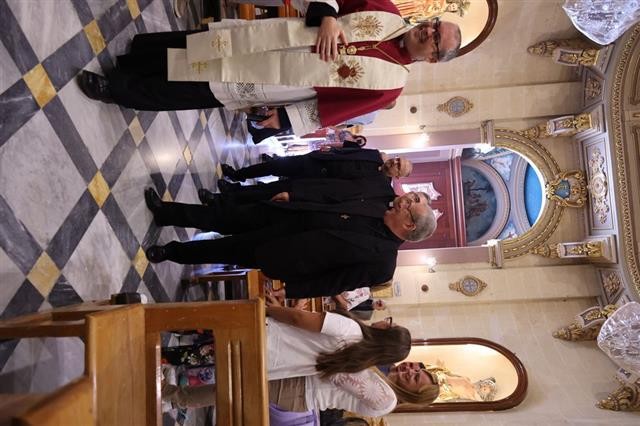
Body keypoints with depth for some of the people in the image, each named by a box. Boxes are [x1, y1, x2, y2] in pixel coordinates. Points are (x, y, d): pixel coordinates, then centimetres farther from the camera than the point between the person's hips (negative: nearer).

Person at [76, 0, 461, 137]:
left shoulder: (389, 82, -12)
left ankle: (114, 89, 26)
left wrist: (284, 119, -13)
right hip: (249, 37, 4)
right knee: (172, 46, 10)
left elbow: (327, 109, -12)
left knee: (169, 93, 1)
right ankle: (125, 64, 37)